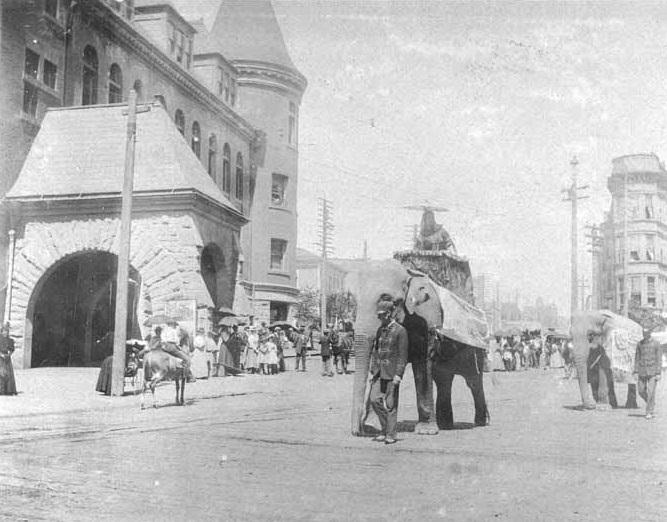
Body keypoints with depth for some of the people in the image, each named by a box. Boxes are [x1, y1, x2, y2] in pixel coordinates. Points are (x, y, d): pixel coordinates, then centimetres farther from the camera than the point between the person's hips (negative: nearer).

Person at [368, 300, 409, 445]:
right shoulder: (380, 330, 13)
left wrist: (398, 375, -17)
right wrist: (372, 371, 11)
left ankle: (391, 435, 6)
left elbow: (402, 355, -11)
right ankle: (385, 429, 16)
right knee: (375, 400, 1)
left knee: (390, 404, -2)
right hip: (379, 372, 6)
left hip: (392, 372, -6)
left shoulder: (400, 331, -8)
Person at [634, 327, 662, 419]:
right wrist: (636, 371, 3)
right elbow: (637, 357, 8)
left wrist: (658, 373, -11)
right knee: (641, 391, 3)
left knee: (651, 392, -7)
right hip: (642, 371, 4)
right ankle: (651, 404, 29)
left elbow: (659, 359, -6)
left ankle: (650, 412, 0)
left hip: (652, 371, -4)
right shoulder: (639, 344, 5)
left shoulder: (656, 344, -5)